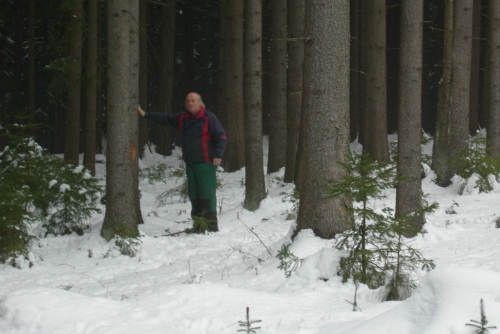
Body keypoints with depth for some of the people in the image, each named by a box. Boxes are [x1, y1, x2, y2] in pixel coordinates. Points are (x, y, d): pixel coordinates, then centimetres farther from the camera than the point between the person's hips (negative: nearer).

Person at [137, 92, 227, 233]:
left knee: (207, 193, -9)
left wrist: (218, 155, -17)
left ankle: (211, 224, -6)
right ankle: (198, 223, 14)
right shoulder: (183, 119, 14)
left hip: (206, 163, -7)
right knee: (194, 194, 9)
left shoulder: (209, 118, -7)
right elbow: (164, 118, 17)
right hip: (190, 163, 7)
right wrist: (146, 115, 11)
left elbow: (221, 137, -9)